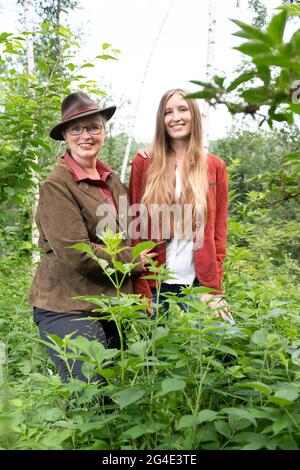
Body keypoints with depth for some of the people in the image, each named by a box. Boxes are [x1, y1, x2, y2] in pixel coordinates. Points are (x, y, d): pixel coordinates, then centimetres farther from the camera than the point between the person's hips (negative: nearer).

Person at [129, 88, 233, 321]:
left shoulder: (215, 166, 5)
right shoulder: (144, 163, 1)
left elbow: (218, 232, 4)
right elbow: (134, 227, -1)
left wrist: (214, 290, -4)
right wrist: (141, 291, -6)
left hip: (199, 284, 1)